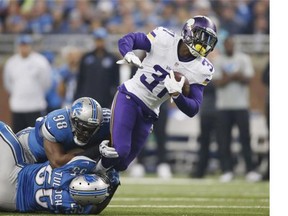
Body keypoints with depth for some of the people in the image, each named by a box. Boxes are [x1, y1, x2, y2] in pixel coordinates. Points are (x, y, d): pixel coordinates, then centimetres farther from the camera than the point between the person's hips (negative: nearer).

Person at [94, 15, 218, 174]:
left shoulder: (201, 70, -7)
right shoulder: (164, 39, -14)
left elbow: (192, 110, -7)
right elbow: (127, 39, -6)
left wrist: (176, 95, -28)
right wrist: (128, 54, -30)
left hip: (149, 113, 4)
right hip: (130, 97, -4)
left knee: (121, 164, 7)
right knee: (119, 150, -22)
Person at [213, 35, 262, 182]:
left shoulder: (244, 59, 6)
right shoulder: (218, 61, 7)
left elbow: (247, 79, -5)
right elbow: (217, 82, -3)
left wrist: (228, 77, -16)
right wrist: (235, 76, -15)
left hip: (241, 105, -1)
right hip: (223, 106, 1)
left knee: (245, 137, -5)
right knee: (223, 140, -3)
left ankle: (250, 170, -4)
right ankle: (227, 171, 1)